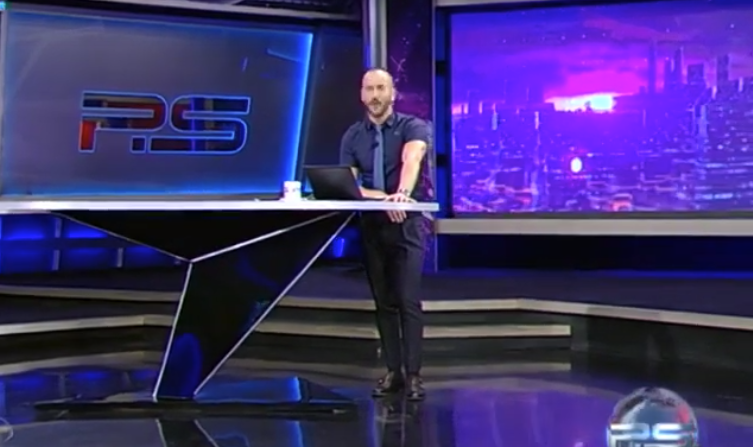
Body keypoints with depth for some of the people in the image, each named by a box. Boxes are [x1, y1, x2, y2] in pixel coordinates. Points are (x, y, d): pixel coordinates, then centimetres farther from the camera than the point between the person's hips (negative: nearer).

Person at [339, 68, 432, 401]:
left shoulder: (413, 127, -8)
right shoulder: (352, 137, 5)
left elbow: (412, 159, -29)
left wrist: (403, 192, -50)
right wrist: (382, 197, -22)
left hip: (407, 223, -4)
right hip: (372, 225, 4)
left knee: (408, 300, -10)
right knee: (384, 302, 7)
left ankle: (413, 374, -7)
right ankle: (393, 372, 13)